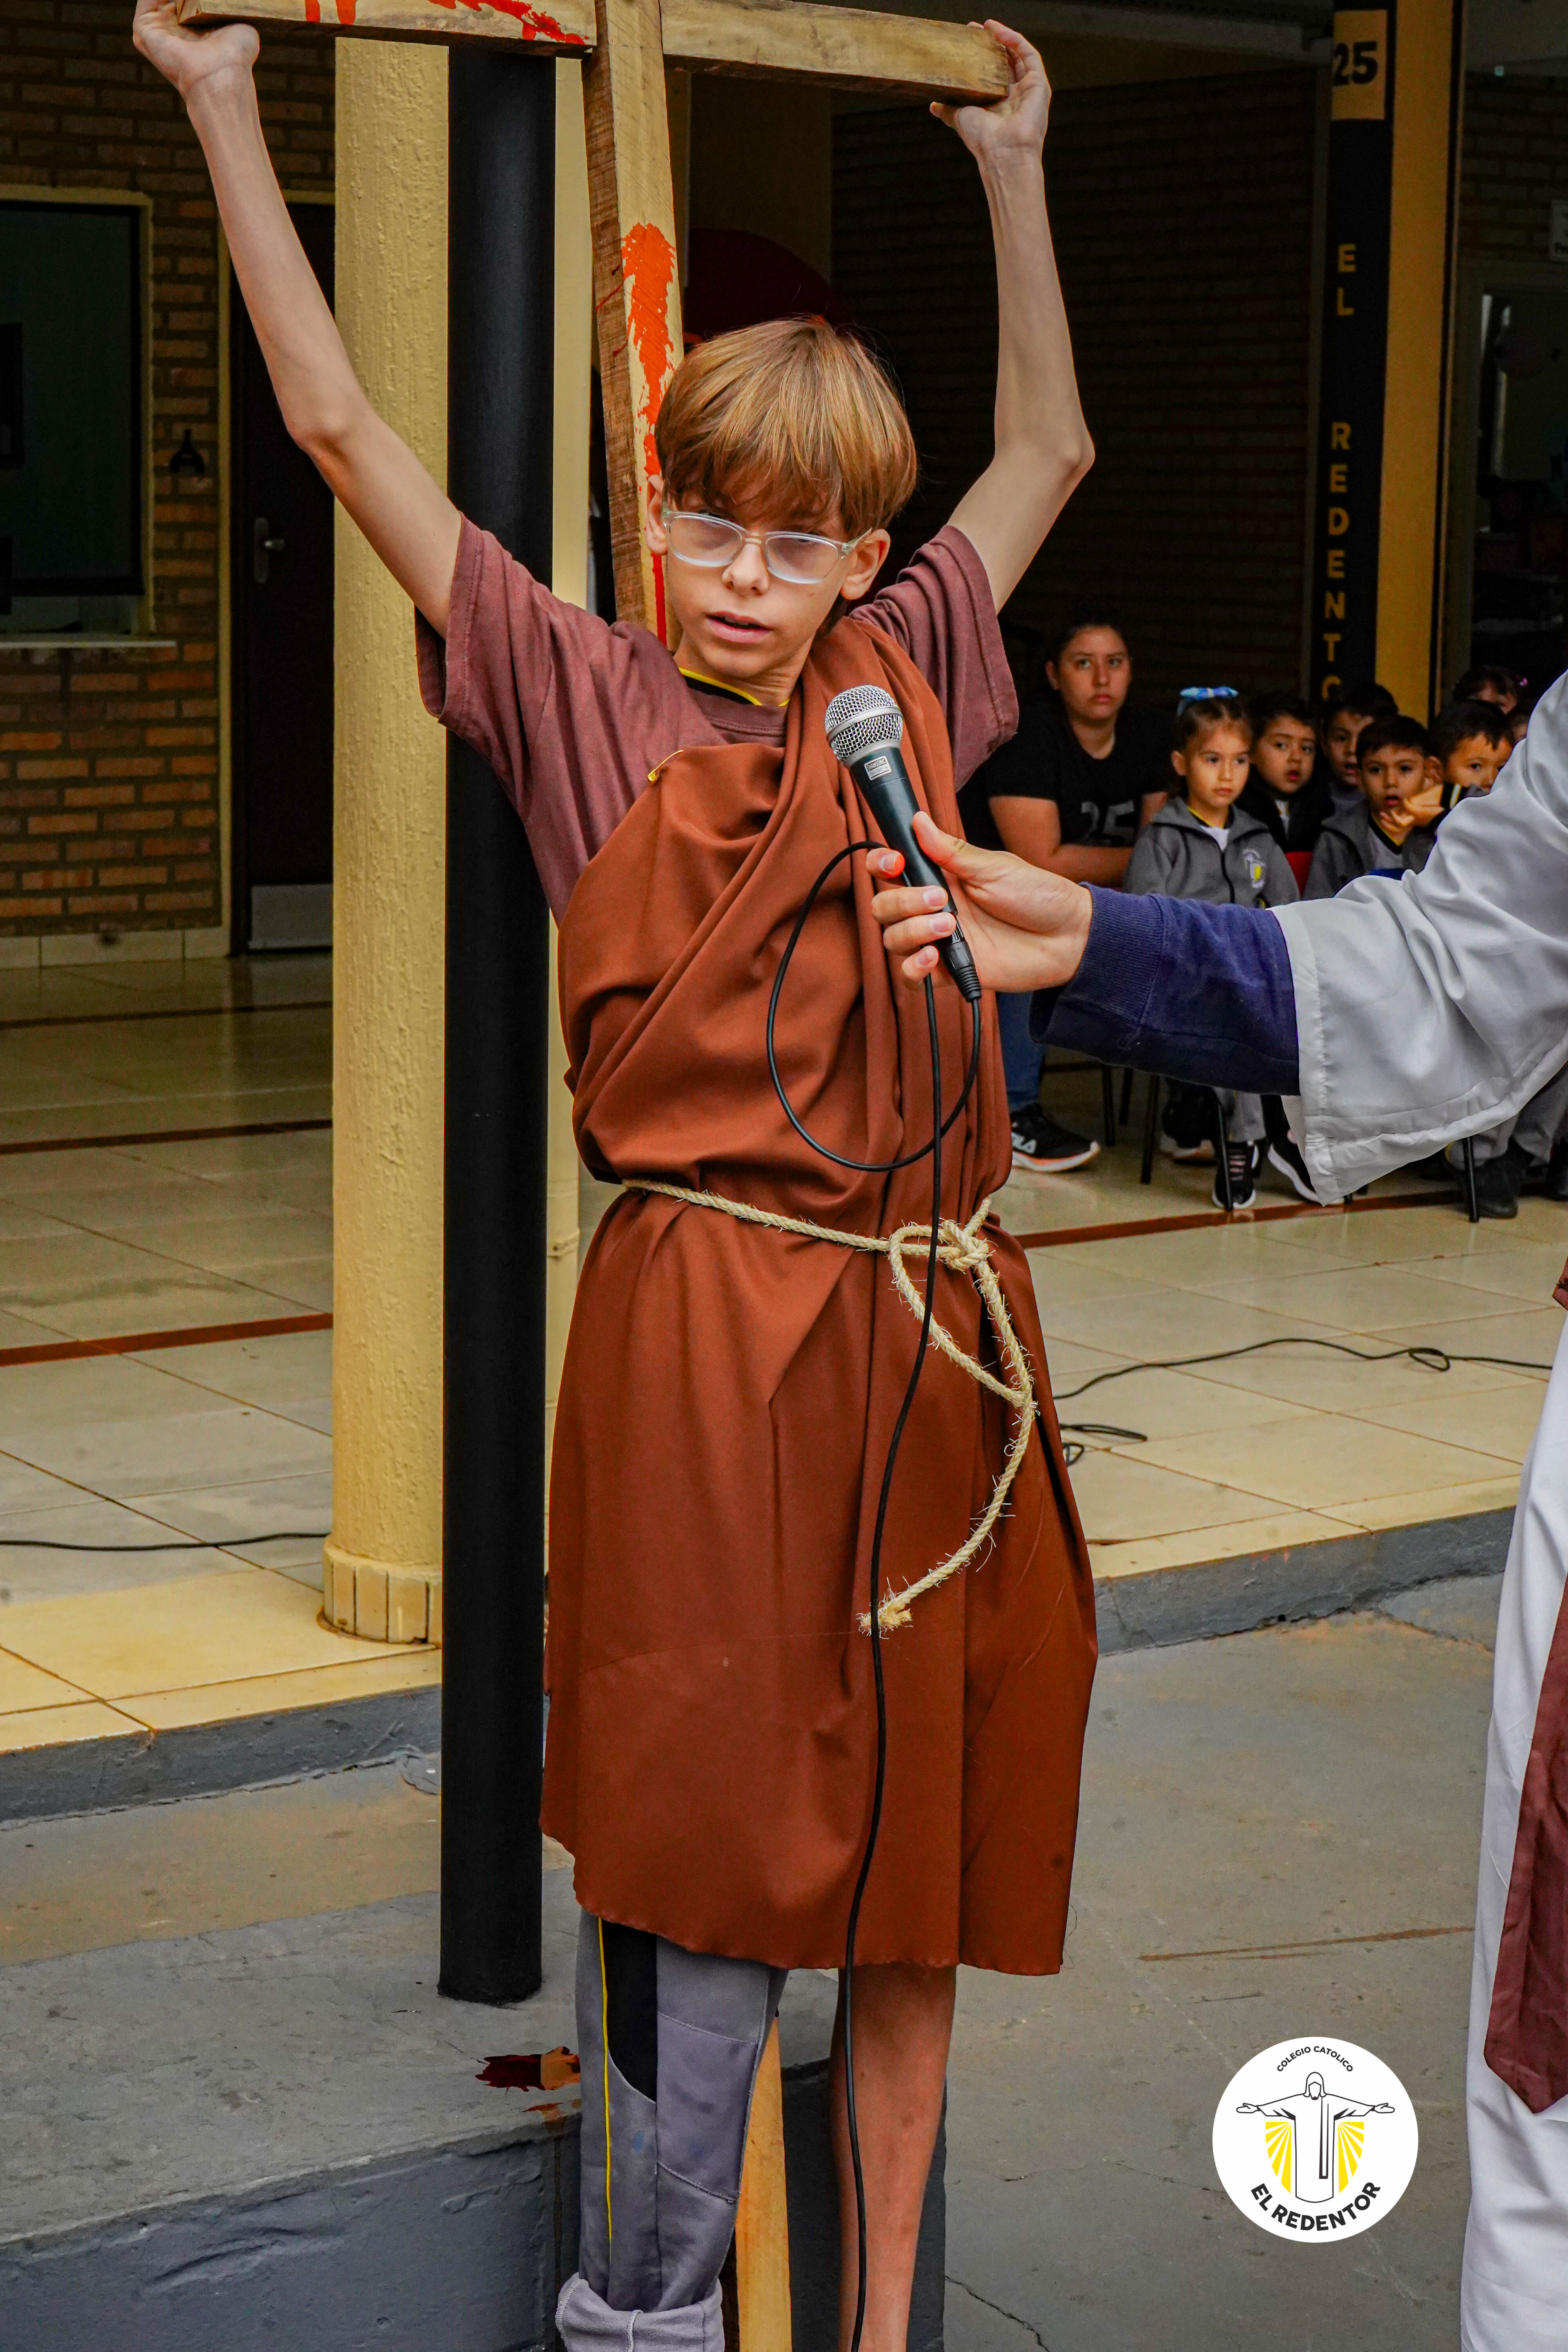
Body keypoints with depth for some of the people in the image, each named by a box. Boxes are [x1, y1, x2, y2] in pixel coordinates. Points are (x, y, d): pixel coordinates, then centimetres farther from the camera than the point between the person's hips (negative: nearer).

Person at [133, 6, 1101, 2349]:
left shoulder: (901, 683, 9)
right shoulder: (585, 697, -1)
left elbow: (1049, 448, 24)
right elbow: (338, 421, -3)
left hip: (933, 1332, 4)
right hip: (703, 1331, -4)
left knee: (917, 1850, 10)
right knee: (696, 1871, 1)